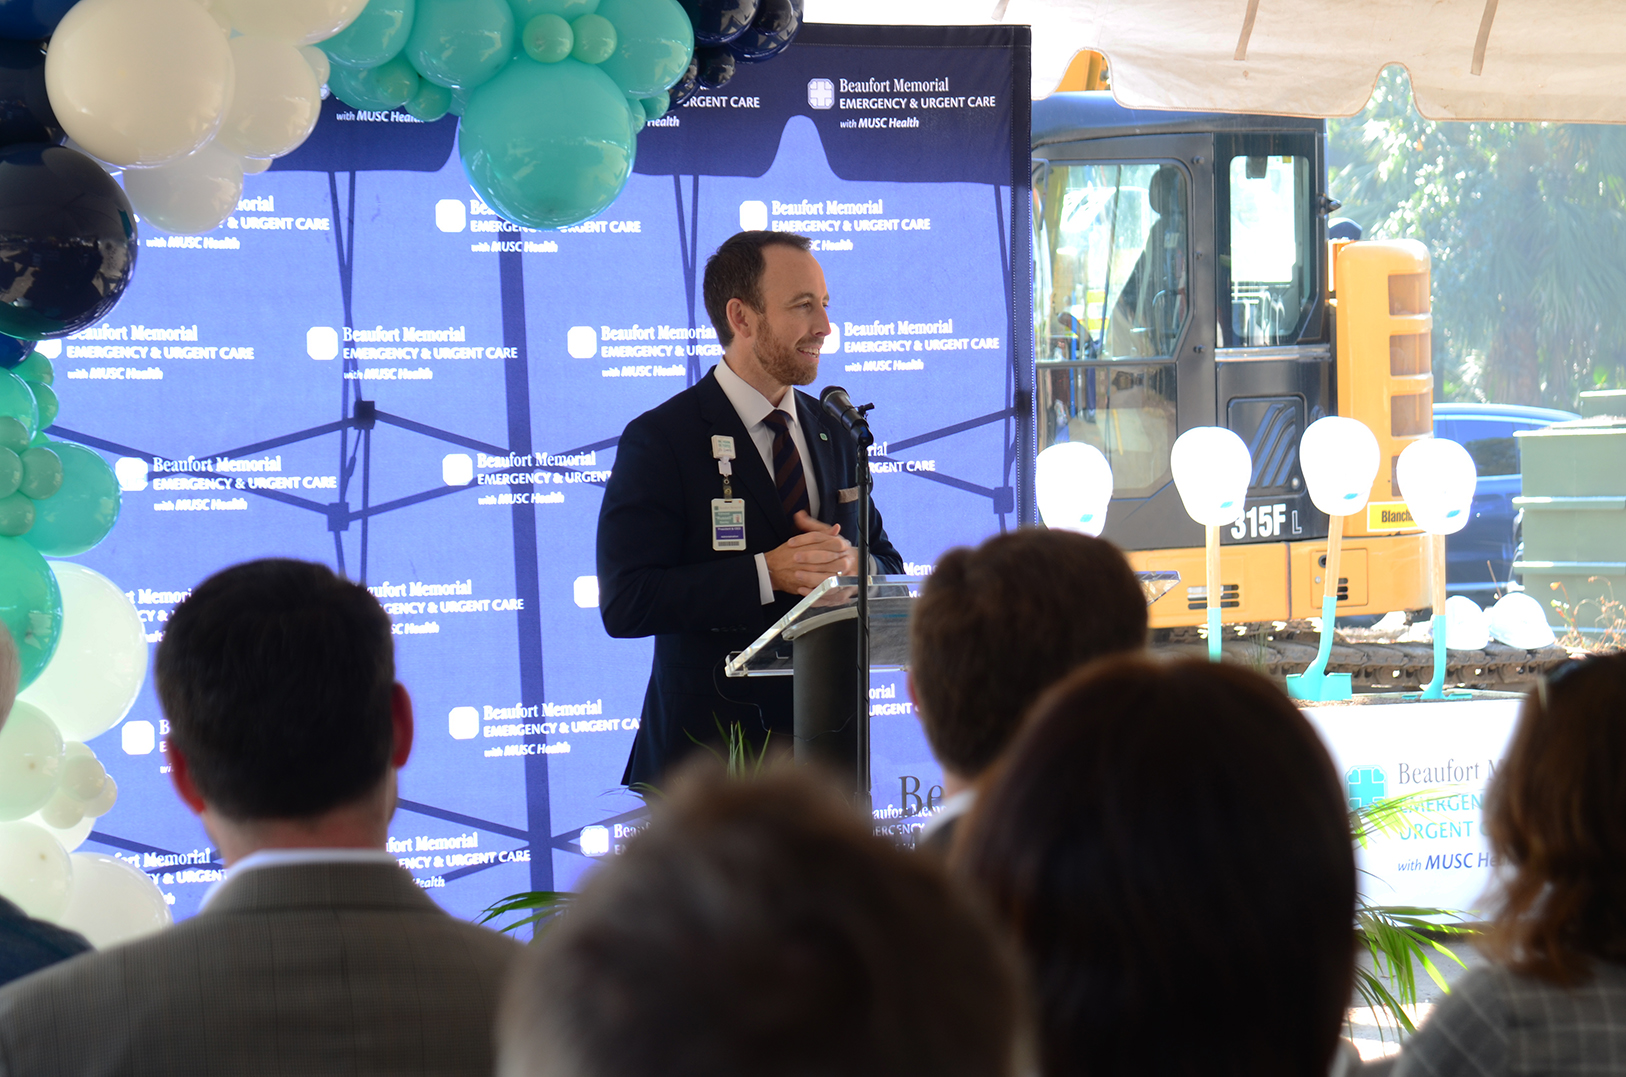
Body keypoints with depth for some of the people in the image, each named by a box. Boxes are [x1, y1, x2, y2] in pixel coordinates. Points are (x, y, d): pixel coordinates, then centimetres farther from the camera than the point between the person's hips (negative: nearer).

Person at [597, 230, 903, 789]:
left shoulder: (835, 435, 13)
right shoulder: (659, 439, -7)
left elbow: (889, 571, 15)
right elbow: (625, 603, -16)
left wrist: (849, 563, -9)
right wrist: (768, 572, -22)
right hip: (707, 744, -5)